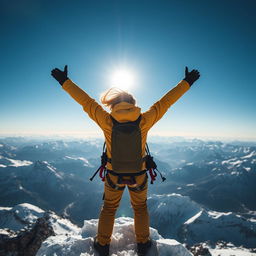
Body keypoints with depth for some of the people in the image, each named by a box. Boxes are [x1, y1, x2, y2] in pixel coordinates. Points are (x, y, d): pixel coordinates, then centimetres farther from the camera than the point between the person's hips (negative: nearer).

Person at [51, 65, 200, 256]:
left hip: (114, 175, 0)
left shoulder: (107, 122, -20)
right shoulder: (144, 121, -20)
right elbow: (166, 102, -12)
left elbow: (85, 101, -12)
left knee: (109, 208, 25)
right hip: (138, 175, 1)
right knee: (140, 208, 26)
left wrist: (65, 81, 0)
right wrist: (187, 82, -1)